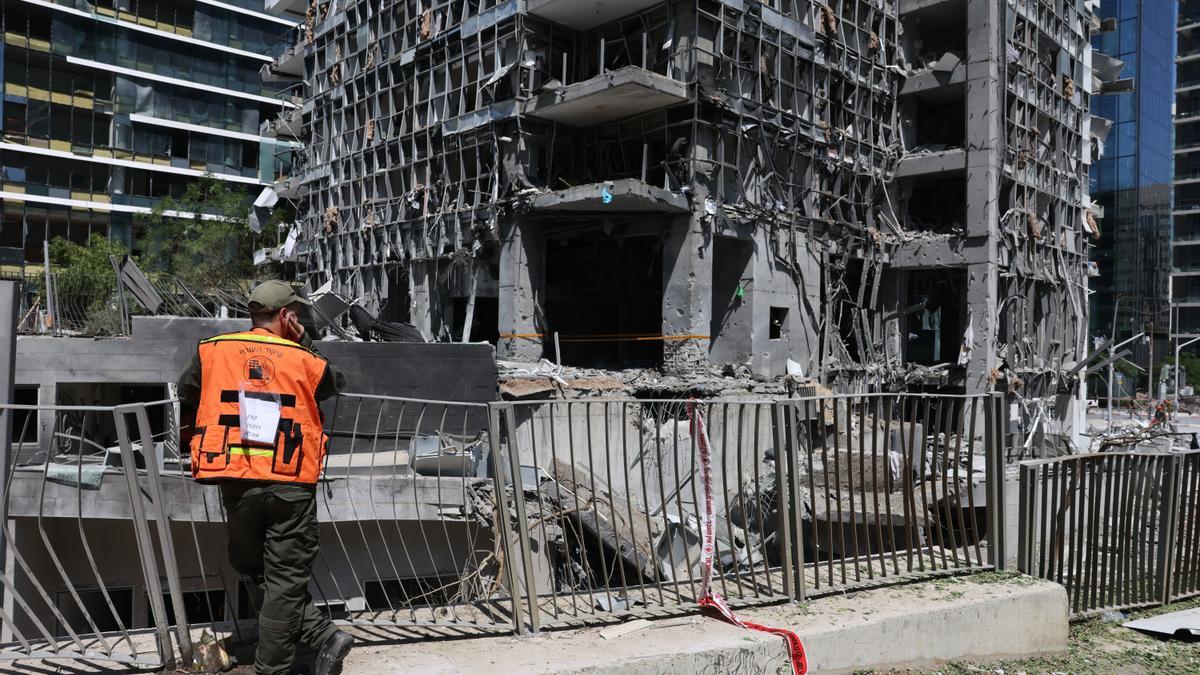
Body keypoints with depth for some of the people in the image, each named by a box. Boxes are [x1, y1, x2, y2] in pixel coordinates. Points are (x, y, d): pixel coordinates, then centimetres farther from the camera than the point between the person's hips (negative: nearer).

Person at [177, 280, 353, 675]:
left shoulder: (212, 351, 4)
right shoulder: (302, 359, -1)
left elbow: (185, 401, 13)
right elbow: (337, 384, 18)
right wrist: (303, 343, 15)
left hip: (237, 483, 2)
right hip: (290, 484, -1)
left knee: (256, 572, 15)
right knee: (285, 579, 8)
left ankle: (324, 636, 8)